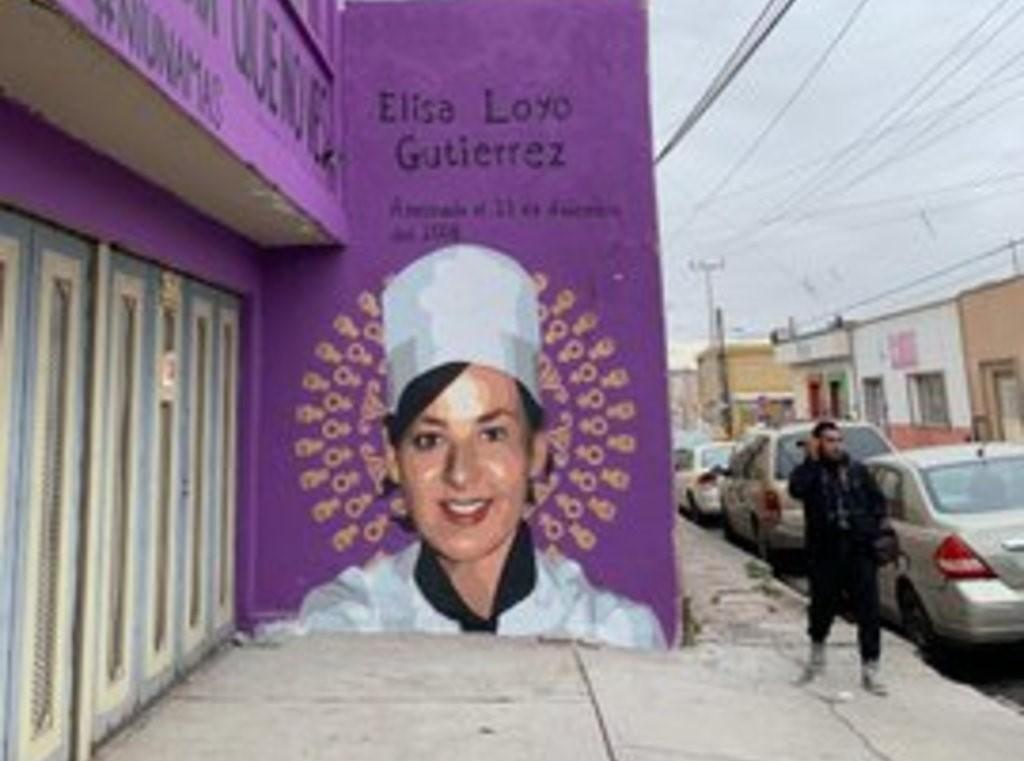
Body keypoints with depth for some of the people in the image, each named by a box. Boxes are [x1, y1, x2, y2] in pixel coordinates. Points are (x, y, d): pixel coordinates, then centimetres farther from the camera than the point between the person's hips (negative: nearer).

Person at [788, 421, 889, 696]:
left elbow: (878, 500, 15)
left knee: (869, 611, 0)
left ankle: (870, 669, 11)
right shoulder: (810, 471, -1)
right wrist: (812, 459, -16)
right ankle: (817, 650, 37)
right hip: (825, 553, -2)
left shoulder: (858, 470, 9)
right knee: (823, 606, 12)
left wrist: (874, 526, 0)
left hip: (860, 551, 2)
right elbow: (796, 489, -22)